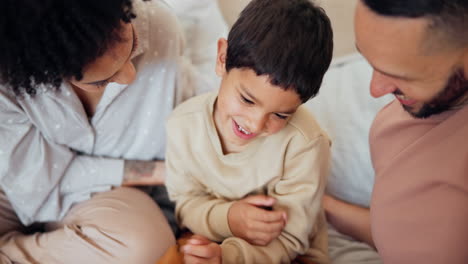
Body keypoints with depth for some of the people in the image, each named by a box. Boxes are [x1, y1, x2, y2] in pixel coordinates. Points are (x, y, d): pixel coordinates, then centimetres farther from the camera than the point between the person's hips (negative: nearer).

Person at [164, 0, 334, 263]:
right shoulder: (183, 124, -13)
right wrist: (226, 218, -25)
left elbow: (287, 240, -18)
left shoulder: (306, 143, -24)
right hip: (207, 242, 3)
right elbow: (186, 202, -3)